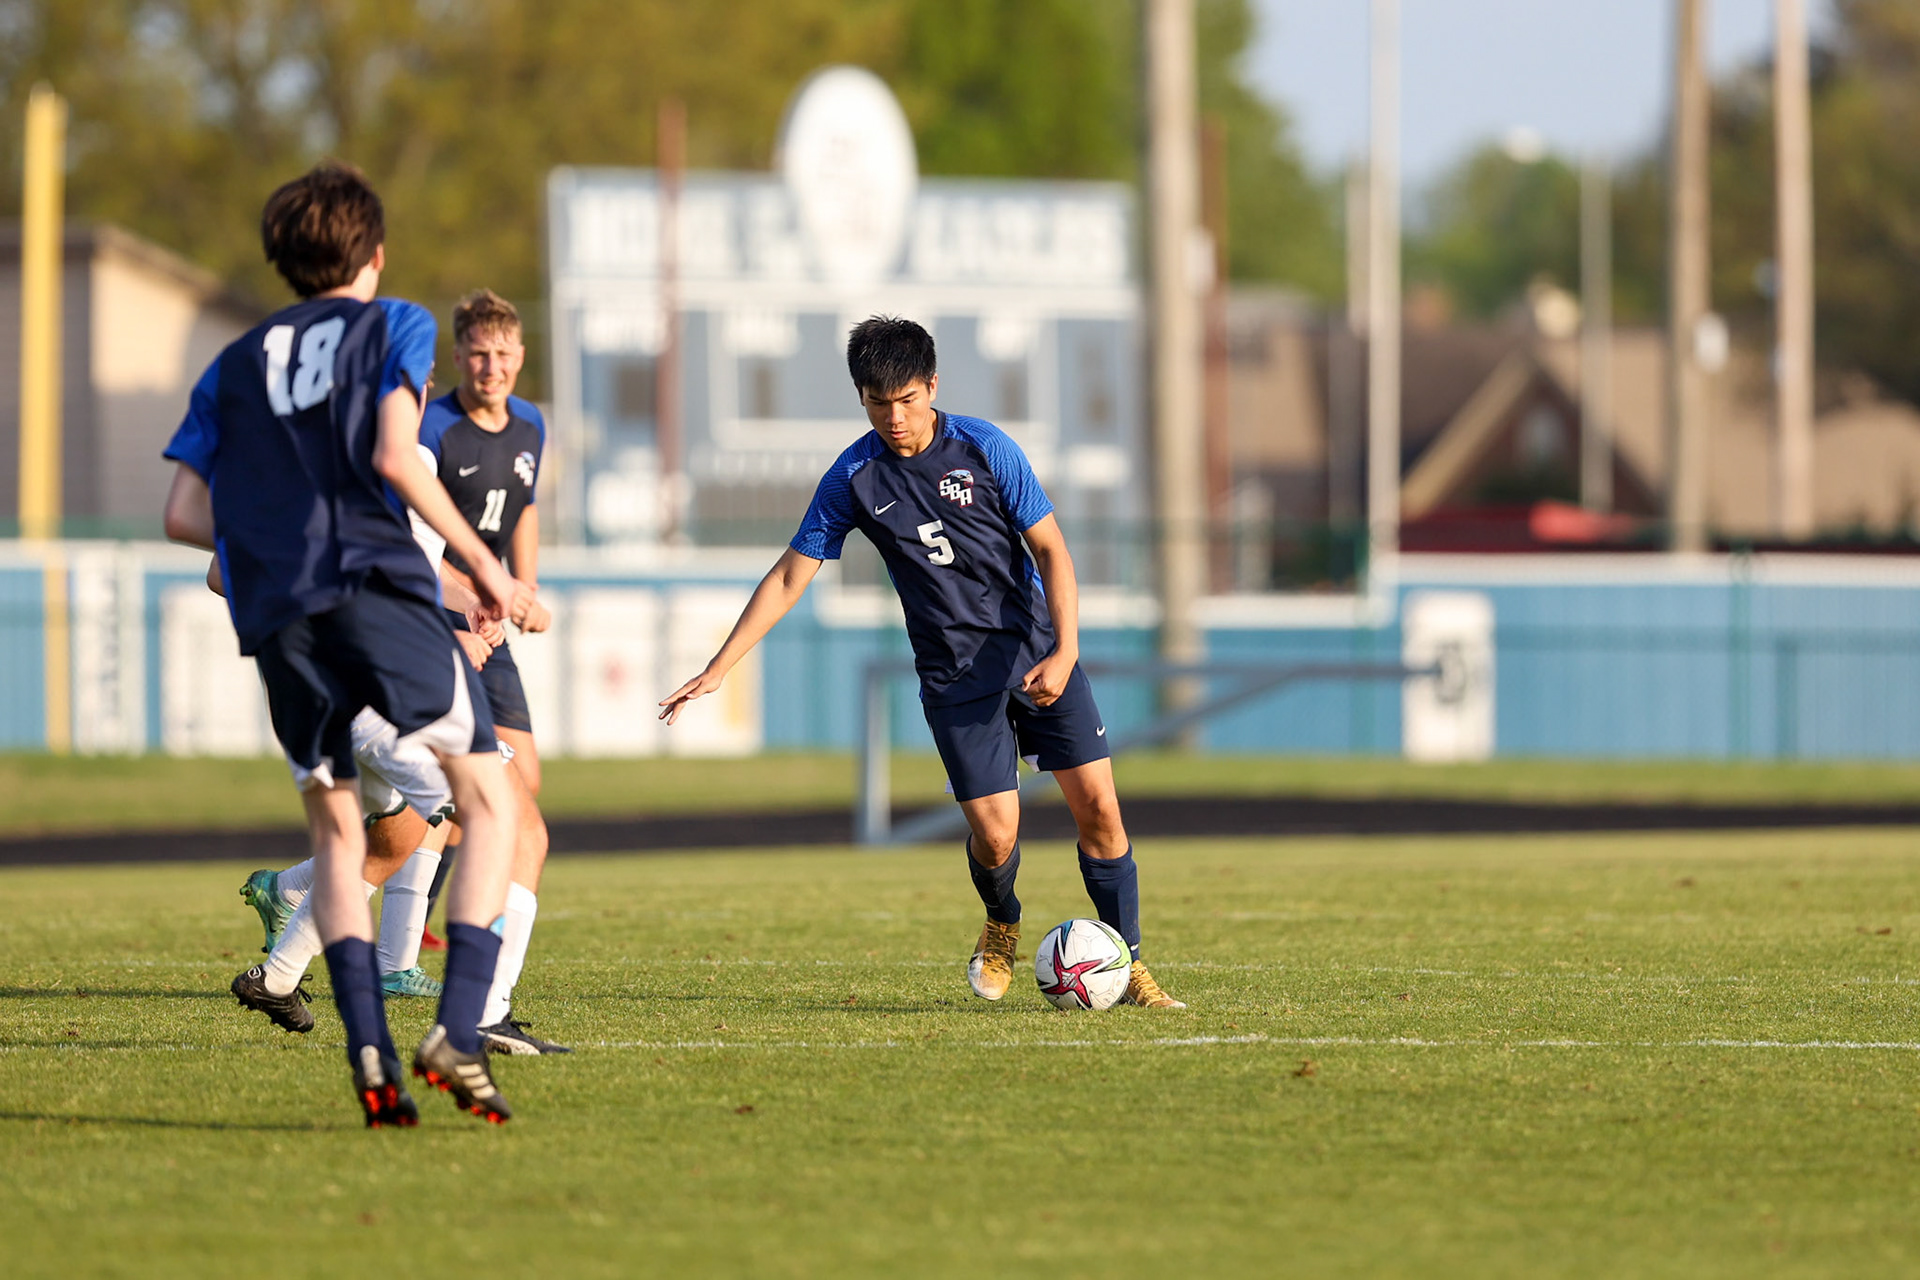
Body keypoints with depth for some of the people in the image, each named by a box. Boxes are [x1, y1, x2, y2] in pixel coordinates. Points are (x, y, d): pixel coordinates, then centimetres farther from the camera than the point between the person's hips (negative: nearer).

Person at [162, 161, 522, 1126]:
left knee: (336, 834, 15)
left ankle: (369, 1053, -3)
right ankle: (457, 1032, -13)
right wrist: (481, 562, 2)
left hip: (276, 617, 4)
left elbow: (184, 514, 16)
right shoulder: (393, 326, 10)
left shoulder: (236, 365, 22)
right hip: (379, 591, -4)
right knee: (490, 802, 4)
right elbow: (395, 459, -5)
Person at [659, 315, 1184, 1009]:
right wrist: (718, 668, -4)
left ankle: (1128, 964, 6)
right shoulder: (854, 478, -4)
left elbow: (1050, 548, -4)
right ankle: (1002, 928, 23)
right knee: (994, 834, -11)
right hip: (954, 672, 0)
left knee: (1097, 804, -8)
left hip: (1038, 652, 0)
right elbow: (788, 578, 2)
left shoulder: (985, 448, -6)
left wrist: (1064, 651, -17)